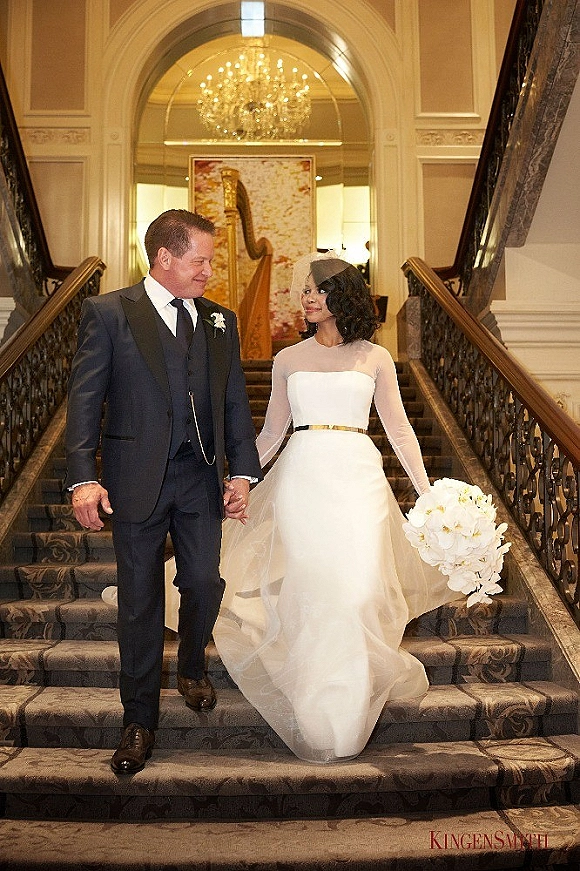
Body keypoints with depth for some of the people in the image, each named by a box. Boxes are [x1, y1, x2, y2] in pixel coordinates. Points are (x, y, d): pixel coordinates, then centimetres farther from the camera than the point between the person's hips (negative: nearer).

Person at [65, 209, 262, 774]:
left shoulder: (219, 320, 9)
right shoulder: (108, 313, -3)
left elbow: (234, 402, 10)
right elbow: (84, 399, -6)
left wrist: (242, 473, 3)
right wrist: (83, 478, -14)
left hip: (201, 478, 3)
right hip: (137, 479, -3)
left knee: (204, 584, 8)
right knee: (140, 601, 6)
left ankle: (192, 669, 41)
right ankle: (139, 720, 22)